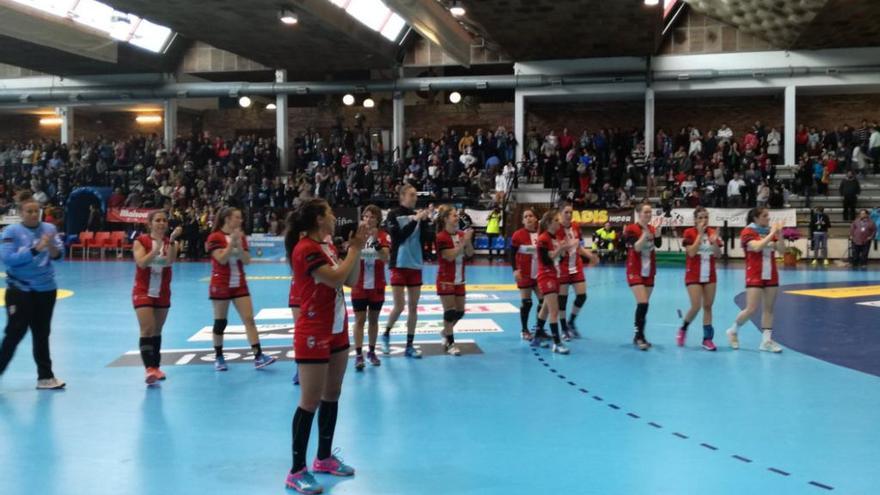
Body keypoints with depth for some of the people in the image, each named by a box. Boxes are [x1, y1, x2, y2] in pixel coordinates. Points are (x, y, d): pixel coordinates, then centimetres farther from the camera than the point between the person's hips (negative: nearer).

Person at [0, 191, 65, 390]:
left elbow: (58, 255, -6)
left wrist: (51, 247, -27)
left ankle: (45, 377, 16)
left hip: (46, 289, 4)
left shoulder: (49, 228, 0)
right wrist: (35, 250, -27)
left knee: (42, 334, 10)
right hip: (20, 291, -4)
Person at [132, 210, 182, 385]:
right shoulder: (141, 241, -5)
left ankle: (155, 367, 19)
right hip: (143, 292, -3)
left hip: (163, 294, 4)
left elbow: (170, 261, -18)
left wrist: (172, 240, -29)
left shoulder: (170, 243, 2)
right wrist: (156, 249, -31)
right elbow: (141, 263, -19)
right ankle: (148, 368, -20)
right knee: (147, 330, -14)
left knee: (157, 331, 11)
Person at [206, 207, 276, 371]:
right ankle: (218, 357, 18)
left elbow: (246, 260, -1)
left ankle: (258, 357, -10)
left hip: (239, 284, 5)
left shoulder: (241, 237, 7)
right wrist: (232, 241, -22)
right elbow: (222, 259, -20)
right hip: (221, 285, -5)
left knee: (249, 319, -5)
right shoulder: (215, 237, -9)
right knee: (220, 322, 3)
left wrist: (239, 244, -15)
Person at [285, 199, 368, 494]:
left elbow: (351, 280, 11)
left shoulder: (326, 246, 9)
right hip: (313, 335, -9)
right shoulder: (306, 249, -18)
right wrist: (354, 249, -12)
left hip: (336, 331, 9)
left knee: (332, 395, 13)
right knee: (310, 401, -5)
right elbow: (336, 279, -23)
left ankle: (324, 458, 25)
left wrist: (356, 249, 0)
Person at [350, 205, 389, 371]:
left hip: (377, 286, 1)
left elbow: (386, 258, -20)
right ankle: (358, 355, -2)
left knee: (373, 319, 10)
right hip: (359, 286, -1)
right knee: (359, 320, -2)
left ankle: (372, 352, 22)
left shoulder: (383, 236, -5)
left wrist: (376, 241, -33)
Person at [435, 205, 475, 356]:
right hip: (445, 280, -7)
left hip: (459, 280, 7)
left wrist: (468, 240, -14)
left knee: (460, 311, 11)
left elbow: (469, 254, 2)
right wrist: (463, 242, -24)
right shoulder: (441, 237, -15)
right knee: (450, 311, -4)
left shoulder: (461, 234, 4)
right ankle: (450, 344, 6)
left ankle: (446, 332, 35)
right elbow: (449, 256, -23)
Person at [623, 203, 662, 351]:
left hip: (649, 272, 6)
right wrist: (645, 233, -26)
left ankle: (639, 336, 14)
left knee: (644, 304, 7)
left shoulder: (651, 228, 7)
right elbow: (636, 248, -22)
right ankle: (639, 337, -9)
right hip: (635, 272, -6)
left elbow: (658, 244, -10)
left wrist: (657, 230, -23)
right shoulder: (631, 229, -9)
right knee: (642, 303, -16)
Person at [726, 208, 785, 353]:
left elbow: (781, 250, 2)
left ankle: (766, 340, 8)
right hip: (754, 277, -6)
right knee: (751, 309, -8)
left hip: (771, 276, 6)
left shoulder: (770, 231, 7)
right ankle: (733, 331, 15)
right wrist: (772, 233, -21)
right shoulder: (748, 232, -8)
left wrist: (779, 234, -10)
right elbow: (757, 247, -25)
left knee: (769, 308, 4)